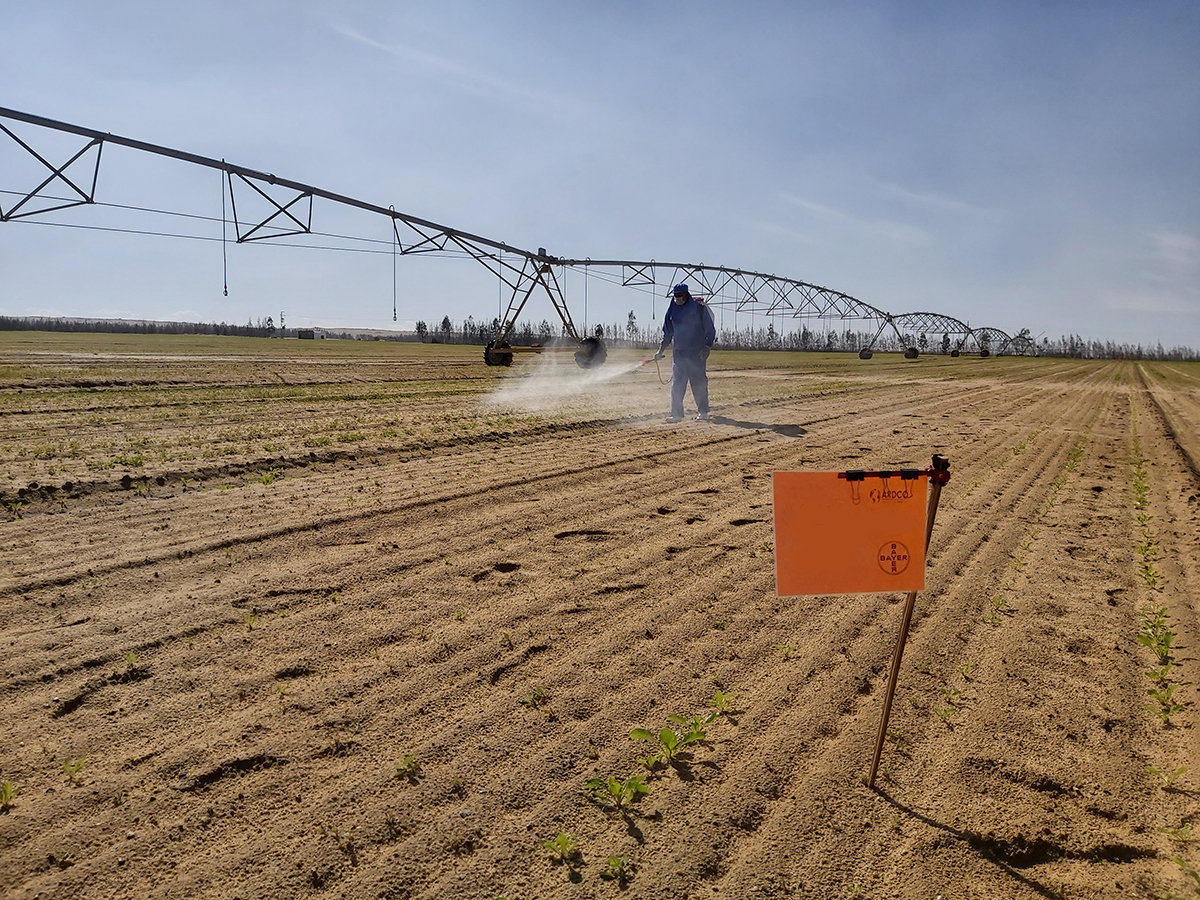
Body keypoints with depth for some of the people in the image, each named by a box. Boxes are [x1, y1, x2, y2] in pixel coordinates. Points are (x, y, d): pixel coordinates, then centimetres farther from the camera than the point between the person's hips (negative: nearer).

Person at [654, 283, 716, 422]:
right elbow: (667, 333, 16)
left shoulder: (699, 308, -5)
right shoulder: (672, 310, 8)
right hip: (679, 352, 4)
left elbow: (710, 330, -3)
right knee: (676, 385, 0)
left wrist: (707, 348, -13)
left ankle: (703, 412, 11)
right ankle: (676, 414, 3)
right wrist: (661, 351, 10)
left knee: (699, 384, 0)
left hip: (697, 353, -4)